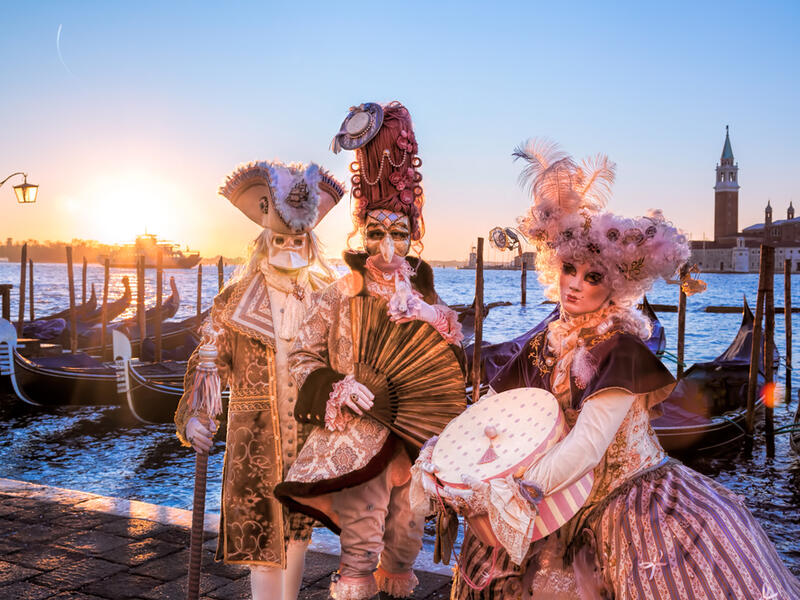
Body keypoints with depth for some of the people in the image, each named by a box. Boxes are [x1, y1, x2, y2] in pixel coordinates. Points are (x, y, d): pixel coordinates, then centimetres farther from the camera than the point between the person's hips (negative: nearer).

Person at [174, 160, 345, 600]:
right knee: (260, 536, -3)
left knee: (298, 528, 14)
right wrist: (193, 414, -14)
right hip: (255, 436, -2)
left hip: (310, 433, 2)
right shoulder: (234, 299, -1)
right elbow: (205, 364, -1)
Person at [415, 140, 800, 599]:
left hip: (637, 493, -5)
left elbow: (587, 446, -27)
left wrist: (511, 494, -35)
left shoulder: (621, 350, -16)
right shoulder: (543, 347, 2)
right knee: (492, 561, -3)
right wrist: (438, 451, -14)